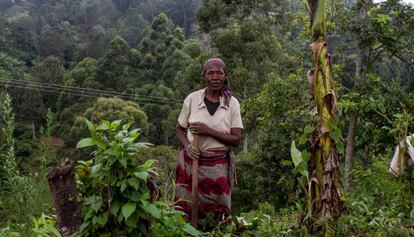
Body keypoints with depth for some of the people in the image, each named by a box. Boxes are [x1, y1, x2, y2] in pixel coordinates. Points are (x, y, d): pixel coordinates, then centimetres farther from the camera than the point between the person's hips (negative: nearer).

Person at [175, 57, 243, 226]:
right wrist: (186, 145, -12)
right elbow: (179, 129, 8)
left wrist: (208, 131, -18)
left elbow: (236, 139, -7)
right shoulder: (192, 99, -3)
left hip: (218, 165, 0)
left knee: (217, 212, 8)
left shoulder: (232, 103, -3)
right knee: (188, 209, 5)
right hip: (191, 161, 0)